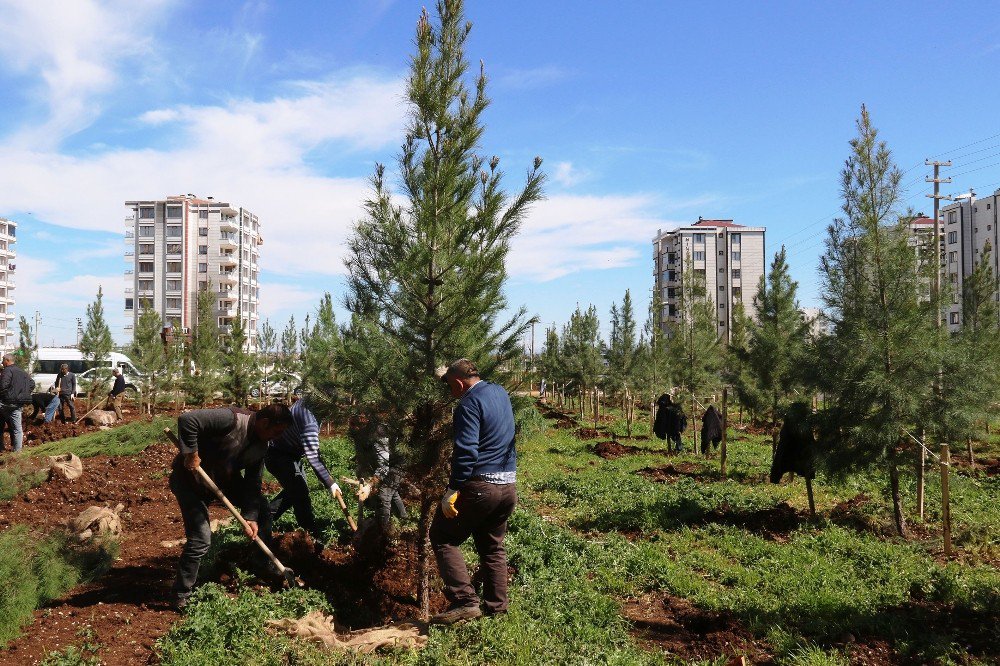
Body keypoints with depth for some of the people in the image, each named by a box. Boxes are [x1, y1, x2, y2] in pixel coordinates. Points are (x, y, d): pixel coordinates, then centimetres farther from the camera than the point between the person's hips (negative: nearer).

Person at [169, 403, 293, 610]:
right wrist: (191, 453, -33)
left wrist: (251, 517, -12)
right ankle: (181, 596, 5)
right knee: (201, 540, -13)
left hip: (225, 479, 8)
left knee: (261, 507, 7)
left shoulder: (261, 446, -7)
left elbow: (252, 484, -4)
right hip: (190, 479, -8)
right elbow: (186, 420, -40)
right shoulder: (231, 419, -33)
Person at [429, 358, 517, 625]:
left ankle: (465, 601, -6)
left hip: (479, 485, -8)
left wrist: (452, 490, -21)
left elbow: (465, 451, -23)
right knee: (492, 547, 18)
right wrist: (449, 372, 39)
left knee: (442, 537, 3)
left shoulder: (469, 404, -14)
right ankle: (497, 609, 19)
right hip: (508, 486, 9)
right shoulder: (500, 392, 12)